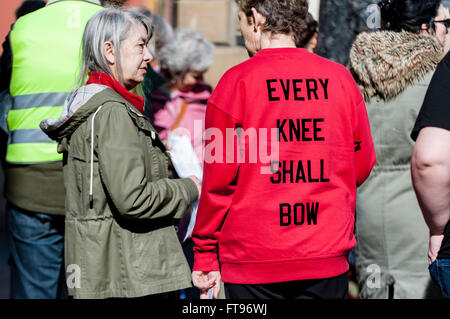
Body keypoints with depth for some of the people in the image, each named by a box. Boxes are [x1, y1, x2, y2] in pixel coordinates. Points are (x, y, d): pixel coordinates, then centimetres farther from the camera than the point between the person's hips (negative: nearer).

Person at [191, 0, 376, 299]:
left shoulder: (237, 81, -7)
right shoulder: (340, 78, 3)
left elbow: (219, 179, -6)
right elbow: (362, 164, 9)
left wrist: (206, 257, 2)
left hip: (254, 263, -3)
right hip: (328, 260, 3)